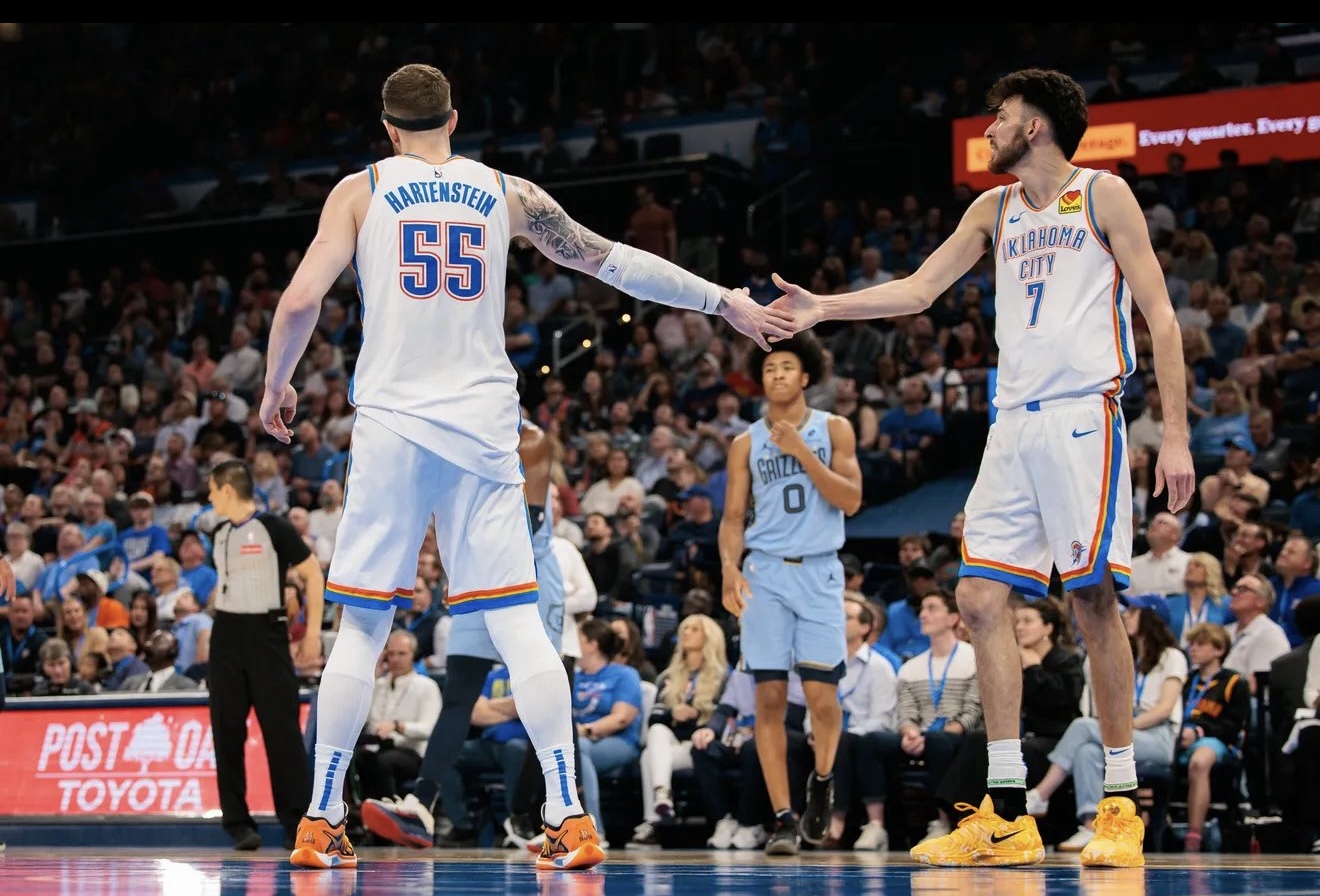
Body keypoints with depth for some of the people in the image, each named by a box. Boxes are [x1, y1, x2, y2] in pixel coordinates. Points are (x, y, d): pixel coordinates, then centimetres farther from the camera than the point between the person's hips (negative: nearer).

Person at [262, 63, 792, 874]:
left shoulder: (361, 191, 5)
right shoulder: (507, 194, 10)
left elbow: (301, 301, -4)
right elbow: (615, 261, 13)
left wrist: (277, 383, 14)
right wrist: (725, 302, 21)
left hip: (392, 422, -1)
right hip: (483, 425, 1)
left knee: (362, 626, 6)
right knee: (518, 623, 1)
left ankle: (321, 823, 7)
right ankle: (571, 819, -7)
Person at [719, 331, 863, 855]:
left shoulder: (833, 430, 6)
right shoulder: (746, 444, 10)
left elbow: (850, 500, -6)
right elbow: (733, 518, 8)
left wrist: (801, 451, -13)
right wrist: (729, 568, -10)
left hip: (819, 572, -1)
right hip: (765, 574, 1)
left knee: (821, 696, -8)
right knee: (769, 698, -5)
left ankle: (822, 780, 22)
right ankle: (782, 819, -1)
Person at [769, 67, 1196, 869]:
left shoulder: (1103, 195, 1)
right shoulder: (996, 209, 20)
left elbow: (1160, 316, -3)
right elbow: (920, 290, 20)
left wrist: (1175, 436, -9)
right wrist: (824, 308, 8)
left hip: (1084, 414, -7)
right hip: (1015, 424, 7)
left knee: (1092, 596, -10)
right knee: (982, 597, -1)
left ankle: (1122, 806, -3)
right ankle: (1008, 817, 1)